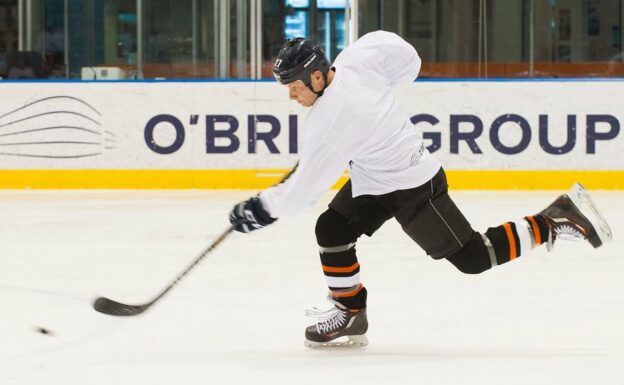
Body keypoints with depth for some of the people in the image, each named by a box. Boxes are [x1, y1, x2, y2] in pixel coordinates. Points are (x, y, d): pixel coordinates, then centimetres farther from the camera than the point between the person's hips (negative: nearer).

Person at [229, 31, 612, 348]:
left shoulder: (331, 120, -33)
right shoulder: (357, 58, -11)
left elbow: (304, 188, -27)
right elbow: (405, 57, 6)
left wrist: (260, 208, -15)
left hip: (414, 188, -10)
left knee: (471, 256, 0)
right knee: (331, 230, 0)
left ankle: (554, 222, 7)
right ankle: (350, 314, 12)